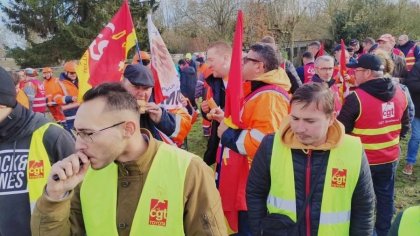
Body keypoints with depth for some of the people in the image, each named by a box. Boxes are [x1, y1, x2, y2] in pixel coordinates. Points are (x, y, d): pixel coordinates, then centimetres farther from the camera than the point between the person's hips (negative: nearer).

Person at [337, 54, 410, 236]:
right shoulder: (399, 93, -2)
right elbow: (405, 126, 9)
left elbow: (341, 130, -16)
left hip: (362, 159, -5)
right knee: (385, 195, 20)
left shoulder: (356, 98, -23)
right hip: (390, 157, 6)